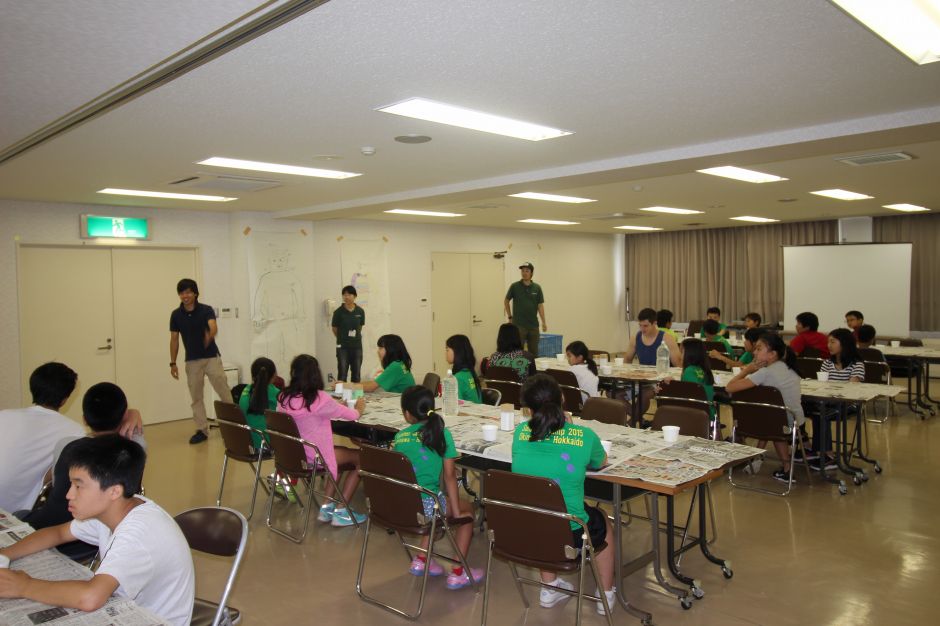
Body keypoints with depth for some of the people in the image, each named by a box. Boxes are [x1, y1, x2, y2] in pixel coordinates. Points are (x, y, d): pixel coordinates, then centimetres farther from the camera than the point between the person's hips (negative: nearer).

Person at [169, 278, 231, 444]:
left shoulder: (206, 310, -10)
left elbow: (214, 328, -29)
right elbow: (174, 339, 5)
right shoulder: (176, 315, -1)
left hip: (212, 357, -3)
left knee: (225, 393, -4)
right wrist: (173, 363, 1)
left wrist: (210, 336, -53)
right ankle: (202, 430, 13)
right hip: (192, 361, 3)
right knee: (196, 397, 5)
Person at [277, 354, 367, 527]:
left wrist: (334, 406, 21)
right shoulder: (319, 398, -21)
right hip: (313, 457, -7)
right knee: (361, 458, 8)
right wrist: (358, 408, 14)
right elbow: (352, 415, -9)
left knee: (340, 452, 26)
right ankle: (340, 512, 10)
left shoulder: (284, 397, -2)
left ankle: (326, 507, 22)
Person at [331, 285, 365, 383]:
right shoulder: (338, 312, -8)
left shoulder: (360, 311, -2)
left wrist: (356, 337, 12)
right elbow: (334, 329, 4)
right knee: (342, 374, -1)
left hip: (357, 346, 2)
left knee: (356, 374, 9)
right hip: (343, 347, -2)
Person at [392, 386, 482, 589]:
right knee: (467, 510, 20)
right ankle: (457, 573, 16)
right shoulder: (441, 434, -6)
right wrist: (457, 512, 0)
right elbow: (449, 476, -7)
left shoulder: (399, 437, 4)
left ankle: (421, 559, 28)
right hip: (425, 504, -5)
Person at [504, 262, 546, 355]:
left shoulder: (537, 287, 3)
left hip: (533, 325, 3)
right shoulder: (514, 286, -2)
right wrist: (510, 317, 3)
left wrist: (543, 322, -3)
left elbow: (540, 305, 3)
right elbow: (506, 301, 8)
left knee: (534, 351, 7)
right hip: (519, 325, -2)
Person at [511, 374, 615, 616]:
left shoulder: (520, 432, -7)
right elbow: (601, 463, 11)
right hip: (569, 533, -2)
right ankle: (606, 594, 44)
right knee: (603, 522, 32)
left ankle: (549, 588, 44)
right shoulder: (584, 436, -13)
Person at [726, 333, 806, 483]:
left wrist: (746, 370, -6)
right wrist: (751, 371, 7)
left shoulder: (765, 372, -18)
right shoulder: (788, 367, 4)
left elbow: (729, 388, -20)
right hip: (797, 423, 6)